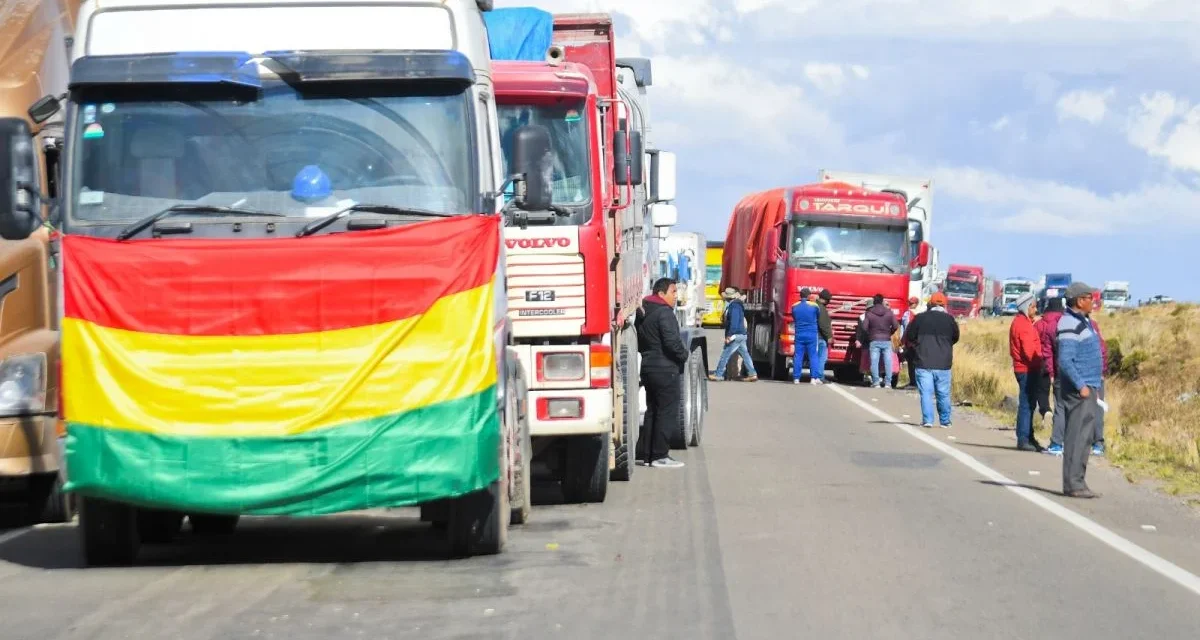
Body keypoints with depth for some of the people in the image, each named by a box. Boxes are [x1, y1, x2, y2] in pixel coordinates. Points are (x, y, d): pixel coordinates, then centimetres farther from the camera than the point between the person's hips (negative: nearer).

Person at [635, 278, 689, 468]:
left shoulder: (643, 313, 13)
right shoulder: (664, 313, -16)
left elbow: (640, 342, 19)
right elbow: (672, 341, -23)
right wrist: (684, 355, -8)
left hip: (648, 367, 9)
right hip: (665, 369, -9)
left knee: (652, 411, 15)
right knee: (667, 412, -4)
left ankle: (644, 453, 15)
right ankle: (659, 456, -4)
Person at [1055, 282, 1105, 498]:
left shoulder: (1083, 322, 18)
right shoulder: (1069, 325, -15)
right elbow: (1065, 360, -21)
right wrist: (1081, 386, -24)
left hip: (1089, 388, 10)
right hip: (1079, 390, -10)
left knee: (1086, 437, 11)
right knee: (1078, 436, -11)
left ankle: (1077, 482, 16)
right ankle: (1073, 484, -12)